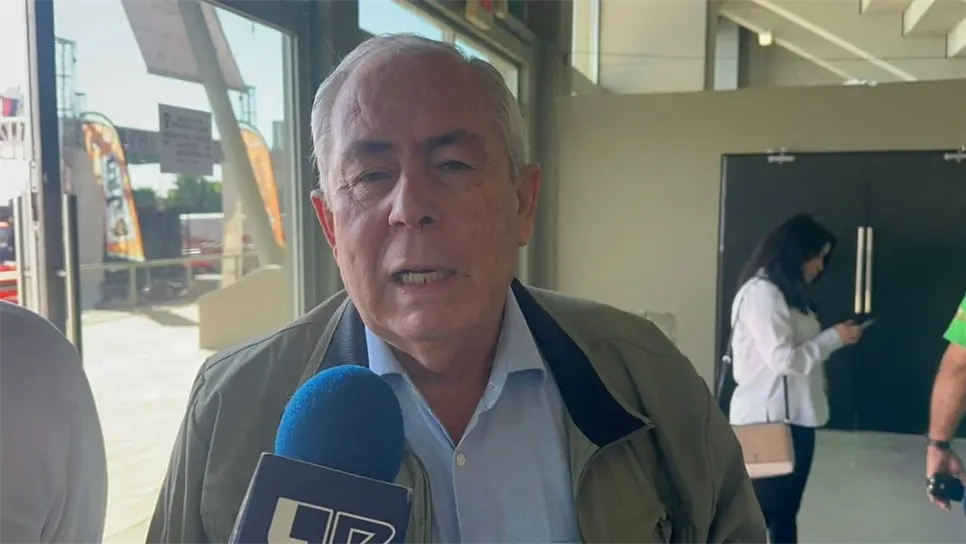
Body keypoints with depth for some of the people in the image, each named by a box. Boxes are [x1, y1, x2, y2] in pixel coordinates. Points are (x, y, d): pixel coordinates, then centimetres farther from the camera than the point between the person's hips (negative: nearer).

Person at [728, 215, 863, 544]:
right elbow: (783, 358, -20)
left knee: (785, 509, 15)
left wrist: (833, 338, 3)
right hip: (769, 419, -10)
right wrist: (834, 338, -12)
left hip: (794, 417, 10)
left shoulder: (788, 293, 16)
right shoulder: (761, 292, -16)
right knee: (759, 512, -2)